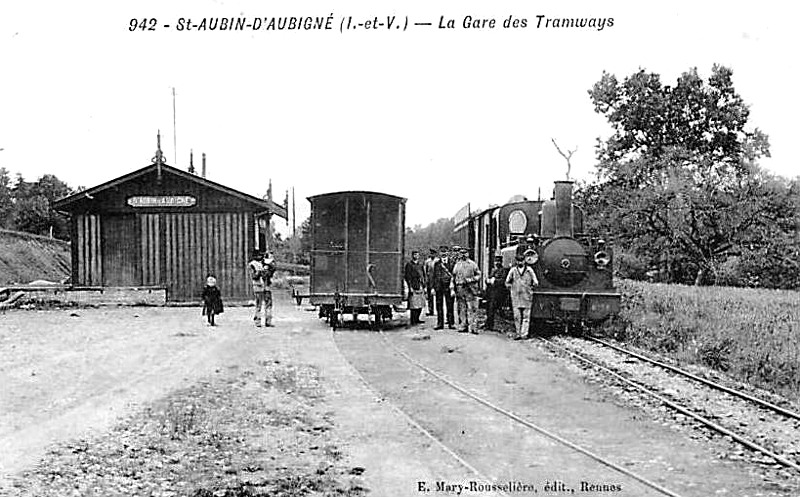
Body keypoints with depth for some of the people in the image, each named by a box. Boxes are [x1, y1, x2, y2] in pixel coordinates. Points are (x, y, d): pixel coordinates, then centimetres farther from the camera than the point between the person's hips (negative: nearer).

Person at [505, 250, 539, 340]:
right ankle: (518, 333, 8)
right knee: (517, 316, 0)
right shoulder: (513, 270, 6)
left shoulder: (529, 270, 4)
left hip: (527, 296, -1)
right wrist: (512, 290, 9)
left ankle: (524, 334, 1)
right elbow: (507, 282, 16)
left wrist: (530, 289, 7)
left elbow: (536, 283, 10)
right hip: (515, 297, 1)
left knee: (526, 316, -2)